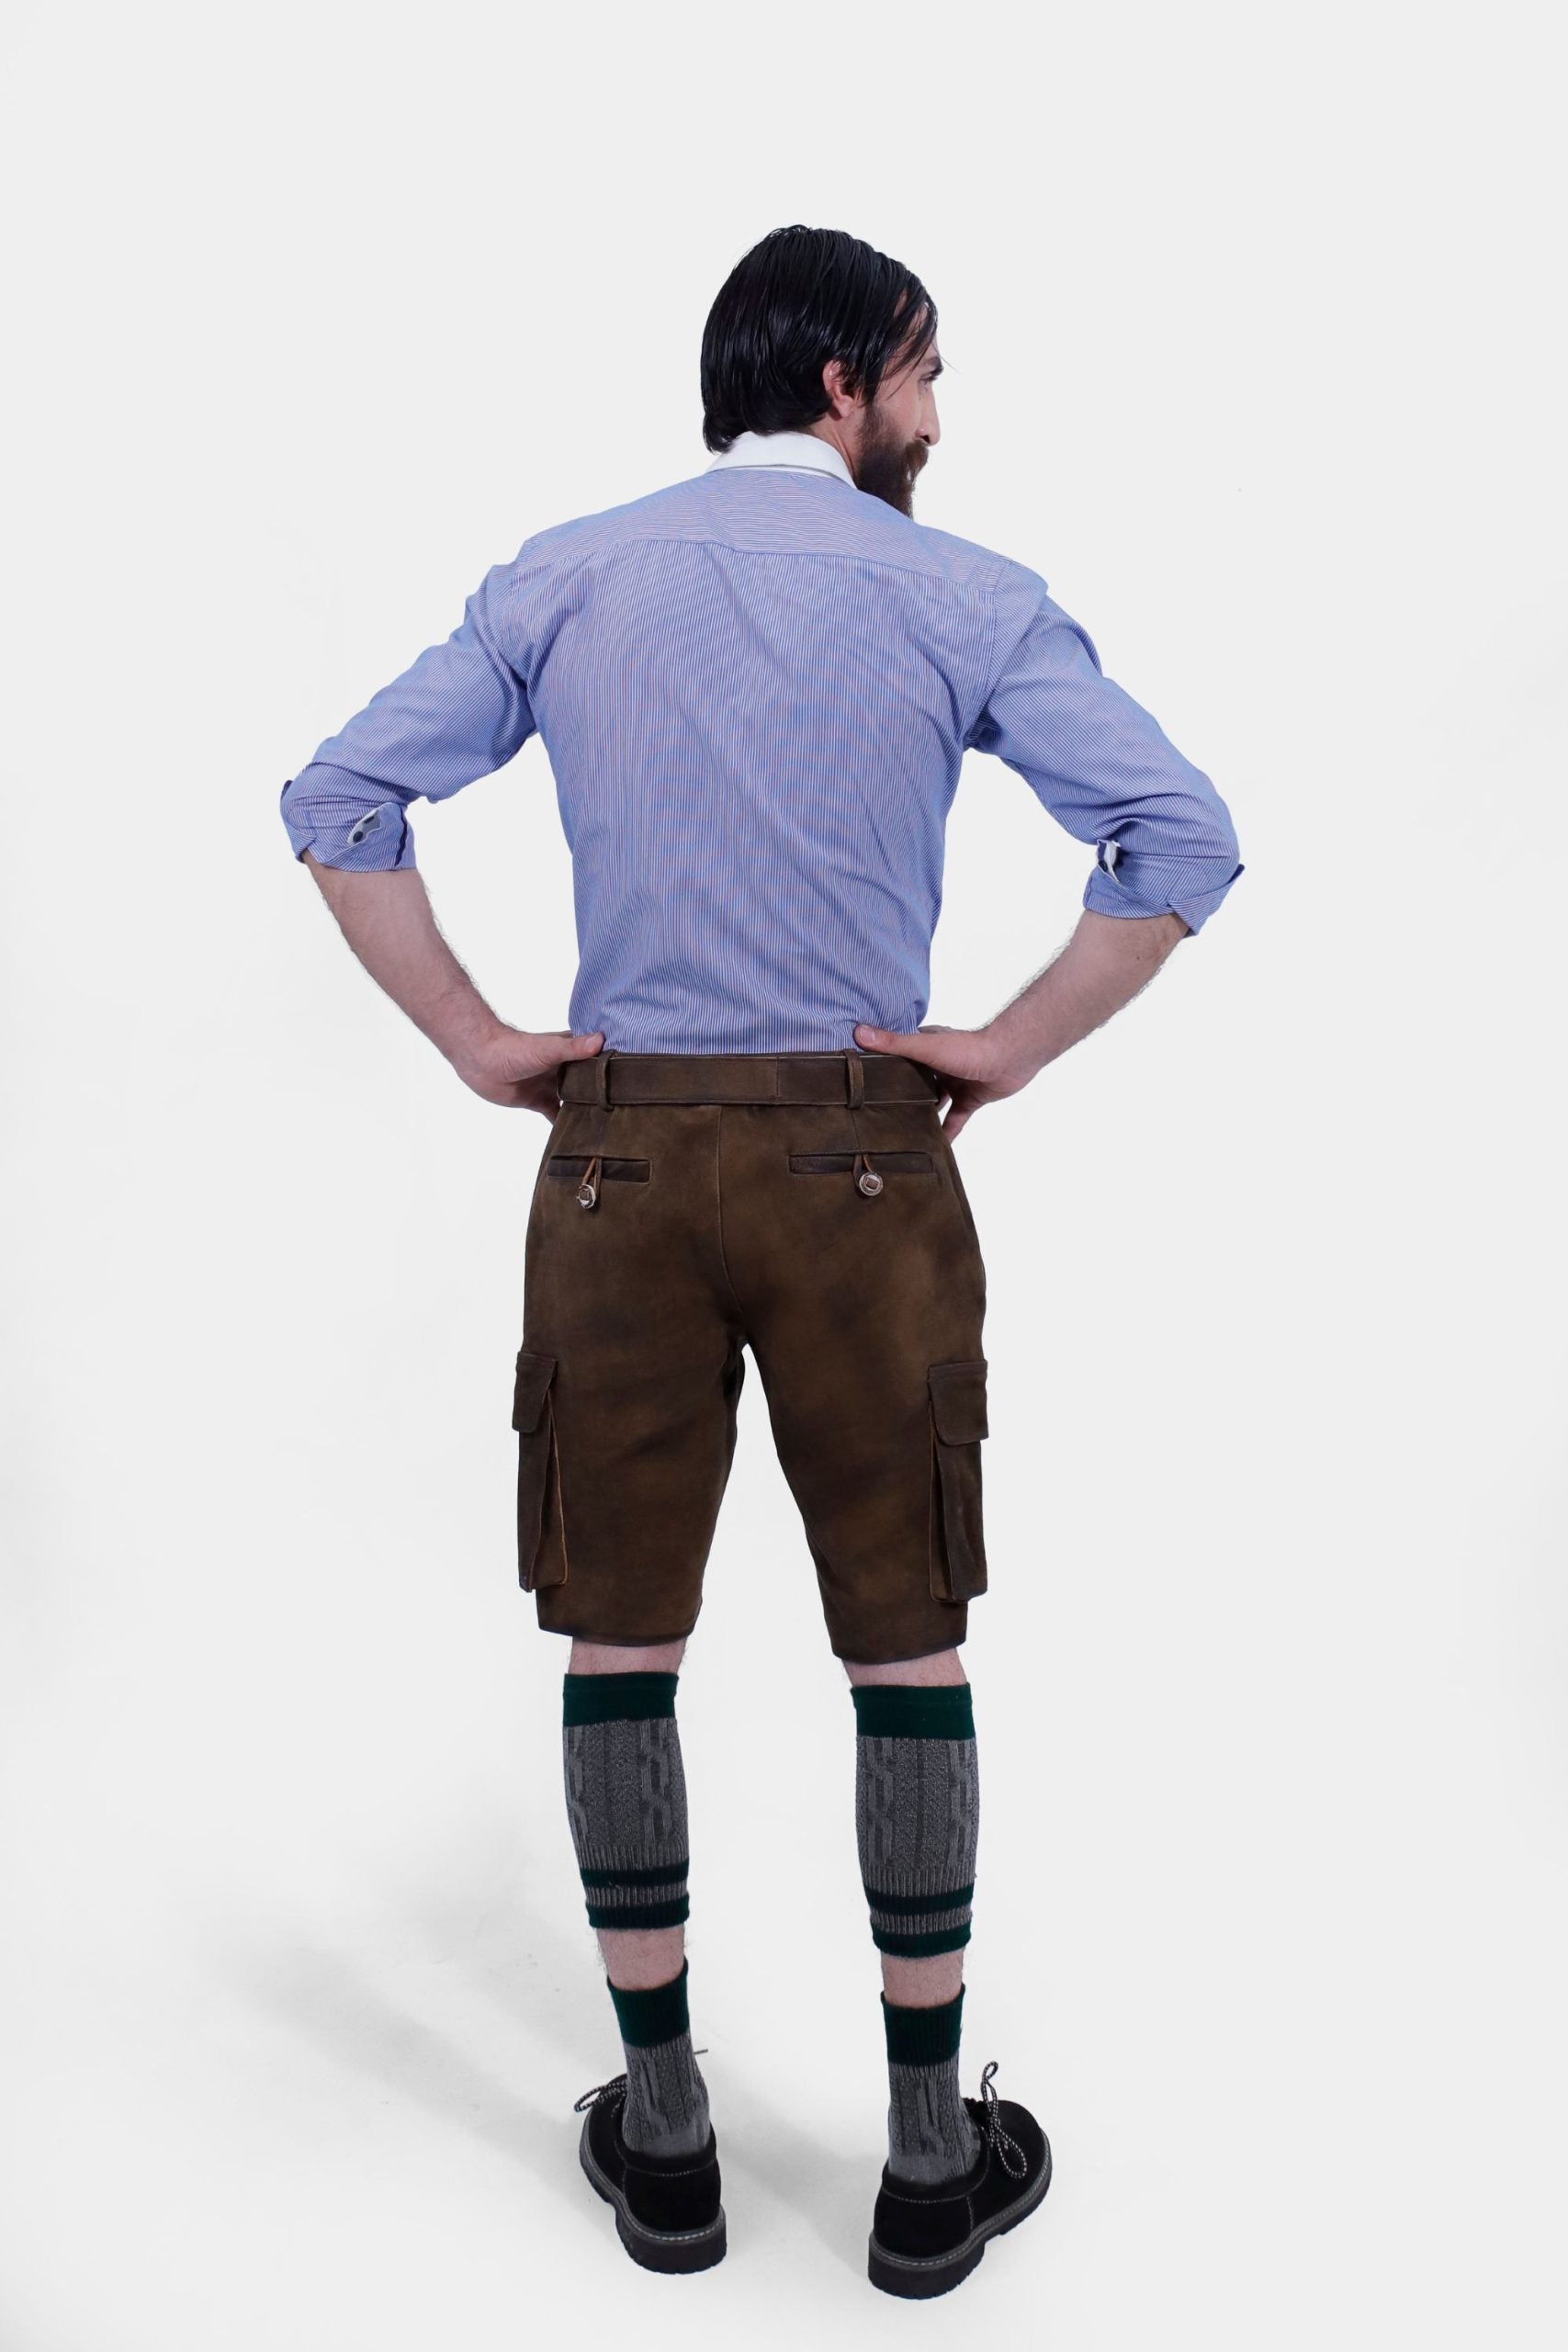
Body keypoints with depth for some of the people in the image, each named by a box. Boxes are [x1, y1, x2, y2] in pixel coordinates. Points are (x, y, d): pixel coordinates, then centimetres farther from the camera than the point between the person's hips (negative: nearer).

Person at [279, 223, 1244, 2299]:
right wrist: (1011, 1051, -3)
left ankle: (664, 2136, 24)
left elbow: (338, 802, 4)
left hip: (619, 1153, 2)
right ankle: (934, 2159, 20)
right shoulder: (961, 598, 0)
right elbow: (1184, 838, -9)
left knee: (619, 1644, 12)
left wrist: (477, 1044, 5)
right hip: (861, 1157, -2)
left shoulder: (564, 579, 7)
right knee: (907, 1647, 9)